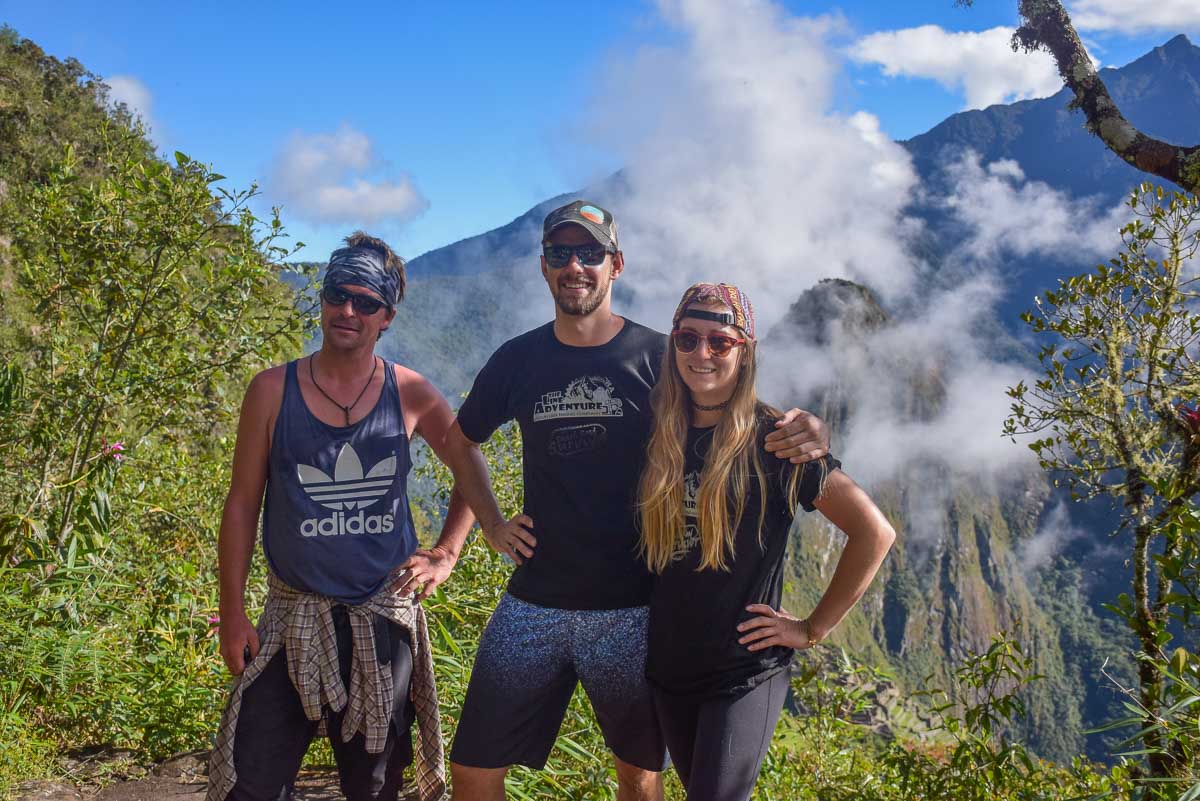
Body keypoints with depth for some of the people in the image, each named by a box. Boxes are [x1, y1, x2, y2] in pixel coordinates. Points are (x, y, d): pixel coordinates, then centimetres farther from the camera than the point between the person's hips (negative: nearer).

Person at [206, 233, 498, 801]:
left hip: (385, 621, 1)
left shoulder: (410, 394, -2)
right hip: (292, 619, -1)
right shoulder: (273, 391, -4)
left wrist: (445, 553, 1)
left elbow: (471, 474, 12)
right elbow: (242, 504, 0)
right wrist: (232, 615, -1)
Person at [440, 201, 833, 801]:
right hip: (534, 602, 2)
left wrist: (805, 434, -23)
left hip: (633, 608, -2)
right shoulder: (517, 360, 4)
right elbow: (459, 442, 21)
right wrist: (490, 522, 9)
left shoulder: (658, 358, -4)